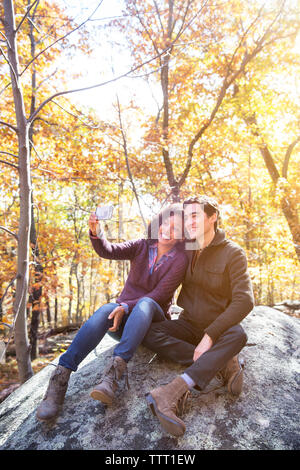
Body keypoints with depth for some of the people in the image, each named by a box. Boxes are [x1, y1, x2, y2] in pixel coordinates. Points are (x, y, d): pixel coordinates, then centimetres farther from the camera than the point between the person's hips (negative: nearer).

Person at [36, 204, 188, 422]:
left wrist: (126, 307, -26)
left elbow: (159, 295, -13)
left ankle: (116, 368, -49)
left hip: (152, 318, -2)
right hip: (123, 311, 2)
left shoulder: (180, 259, -5)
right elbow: (109, 251, -14)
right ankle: (61, 375, -36)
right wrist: (97, 234, -36)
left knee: (145, 304, -36)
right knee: (105, 310, -32)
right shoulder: (141, 246, 3)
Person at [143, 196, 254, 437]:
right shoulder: (185, 250, 2)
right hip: (189, 325, 4)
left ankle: (173, 391, -47)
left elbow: (244, 301, -22)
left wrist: (210, 336, -28)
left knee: (238, 335, -37)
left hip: (220, 328, -3)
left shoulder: (233, 253, -12)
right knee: (149, 333, -23)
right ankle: (225, 363, -26)